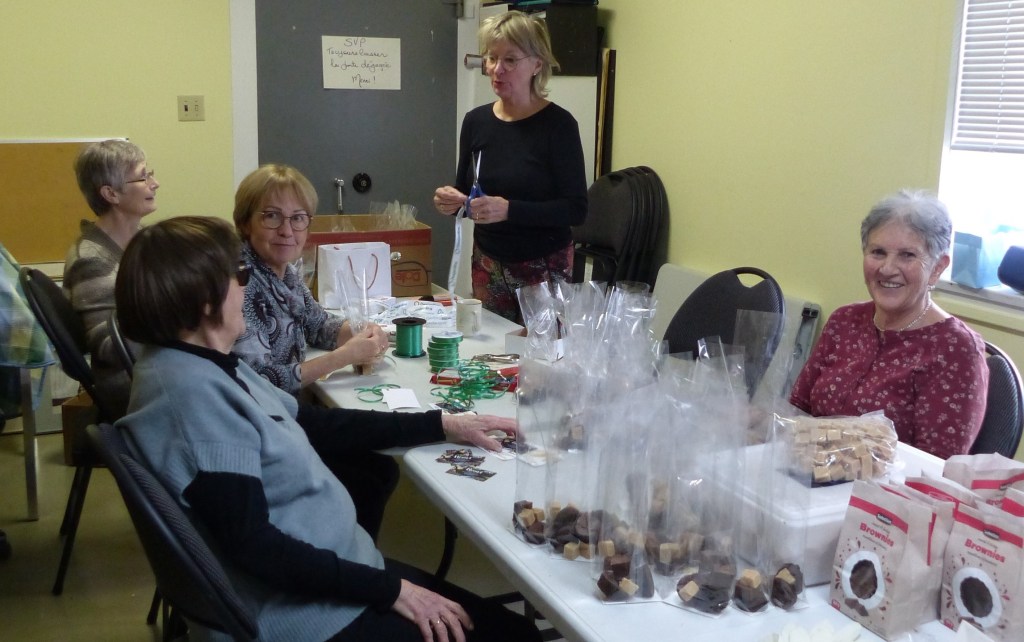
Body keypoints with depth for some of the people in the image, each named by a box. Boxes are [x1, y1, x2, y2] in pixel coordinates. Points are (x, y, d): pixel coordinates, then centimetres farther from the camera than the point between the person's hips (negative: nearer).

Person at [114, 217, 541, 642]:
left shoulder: (205, 368, 8)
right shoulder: (194, 392, -24)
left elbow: (313, 425, 13)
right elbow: (249, 542, -26)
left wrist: (442, 426, 12)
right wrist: (391, 589, -20)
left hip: (330, 570, 9)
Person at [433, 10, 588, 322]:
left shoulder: (558, 124, -12)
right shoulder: (475, 121, 2)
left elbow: (576, 209, -16)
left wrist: (509, 209, -27)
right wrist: (452, 198, -10)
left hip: (543, 268, -4)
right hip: (487, 264, 4)